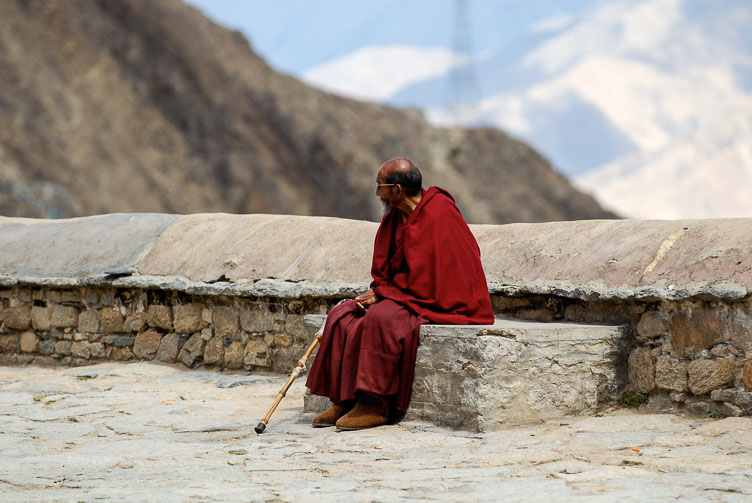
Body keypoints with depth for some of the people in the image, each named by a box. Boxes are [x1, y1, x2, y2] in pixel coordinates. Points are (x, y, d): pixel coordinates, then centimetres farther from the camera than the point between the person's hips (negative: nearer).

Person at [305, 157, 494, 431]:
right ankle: (345, 400, -9)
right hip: (404, 296, 9)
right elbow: (384, 269, 15)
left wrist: (382, 294, -14)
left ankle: (375, 405, -26)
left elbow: (423, 275, -21)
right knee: (342, 315, -5)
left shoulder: (437, 215, -19)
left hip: (443, 302, -9)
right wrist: (378, 291, -6)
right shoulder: (394, 216, 8)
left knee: (382, 318, -32)